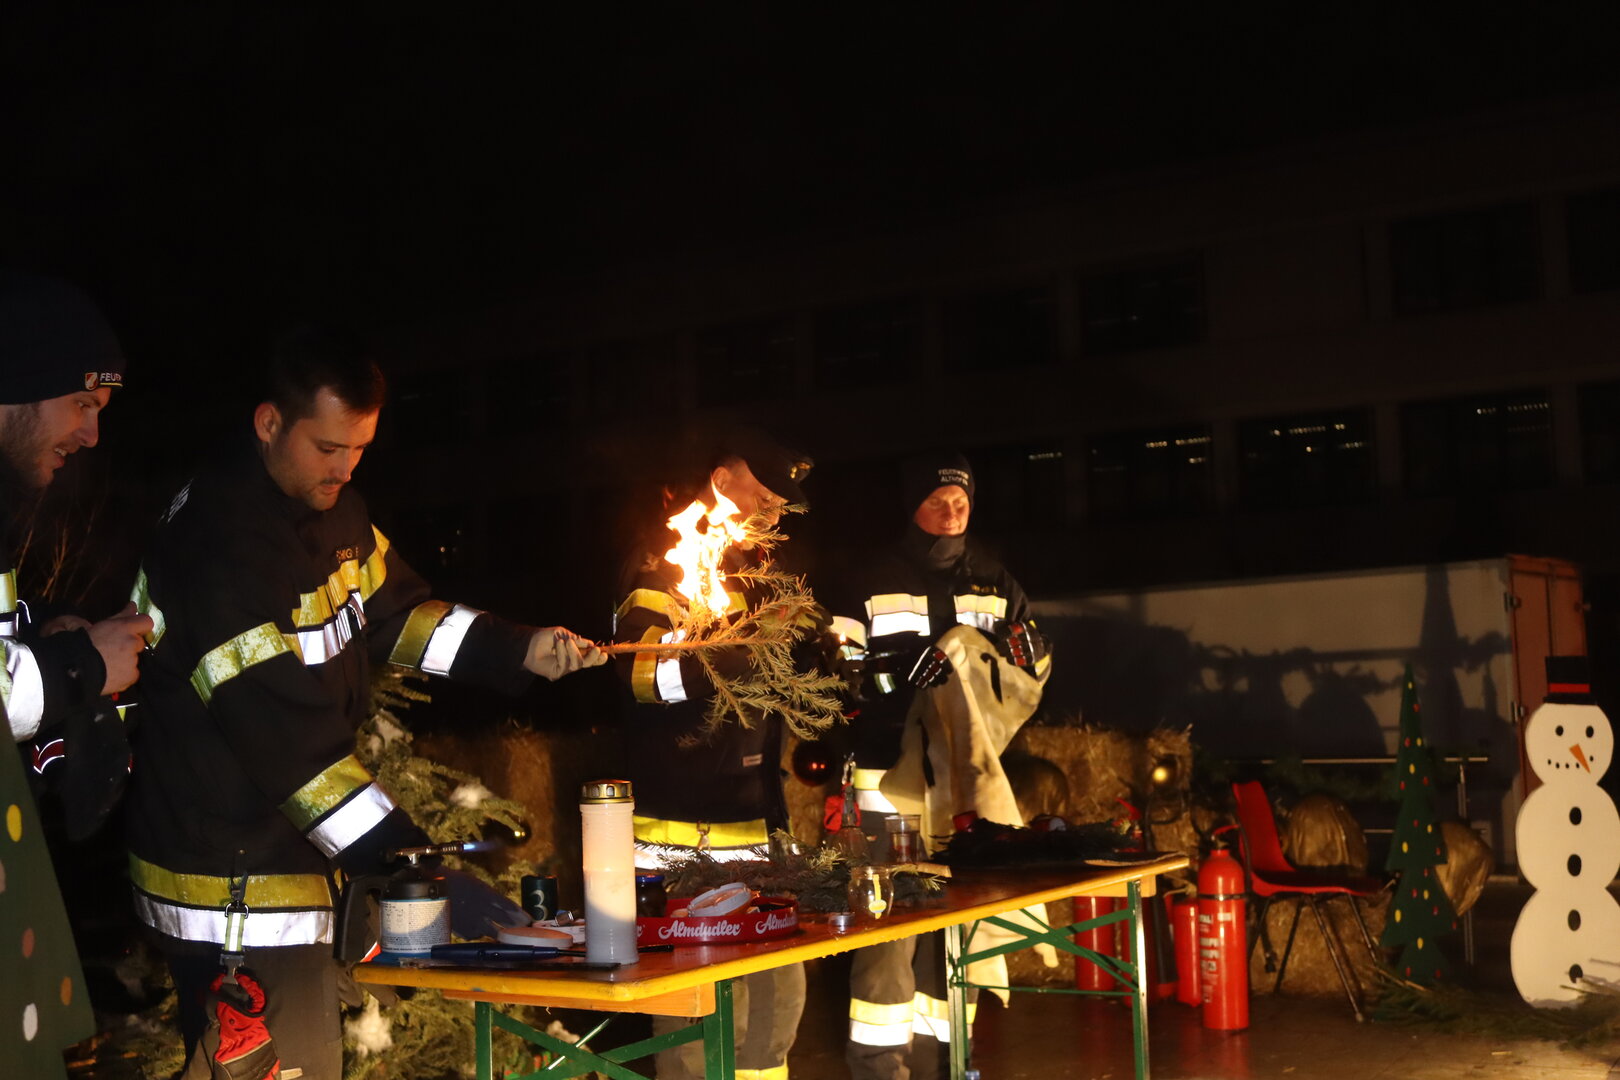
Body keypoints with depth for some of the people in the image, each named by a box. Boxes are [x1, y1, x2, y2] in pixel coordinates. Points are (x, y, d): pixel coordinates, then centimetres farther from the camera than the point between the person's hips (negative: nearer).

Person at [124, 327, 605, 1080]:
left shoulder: (331, 509, 5)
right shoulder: (218, 545, -24)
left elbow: (396, 613, 17)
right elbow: (288, 738, -27)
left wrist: (520, 650, 0)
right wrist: (416, 868, -27)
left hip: (299, 859, 9)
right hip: (231, 883, -9)